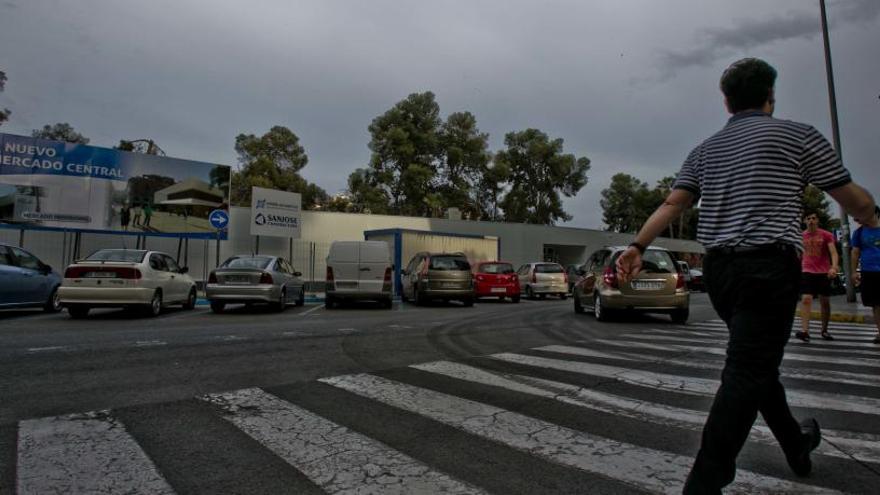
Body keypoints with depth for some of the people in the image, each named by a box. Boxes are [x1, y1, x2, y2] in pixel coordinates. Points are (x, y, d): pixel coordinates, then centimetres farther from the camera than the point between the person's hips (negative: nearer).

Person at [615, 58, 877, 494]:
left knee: (758, 363, 21)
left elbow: (673, 203, 1)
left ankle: (796, 444, 42)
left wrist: (637, 246, 0)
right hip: (769, 266, -6)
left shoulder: (705, 150, 14)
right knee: (746, 374, -7)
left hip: (718, 268, 6)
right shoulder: (798, 135, 1)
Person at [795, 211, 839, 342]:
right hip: (807, 272, 0)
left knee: (825, 302, 8)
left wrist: (834, 267, -29)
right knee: (806, 299, -15)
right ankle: (805, 331, -24)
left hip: (824, 272, 0)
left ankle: (824, 330, 23)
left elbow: (833, 252, -12)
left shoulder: (826, 235, -1)